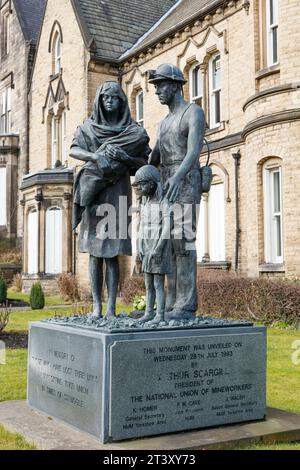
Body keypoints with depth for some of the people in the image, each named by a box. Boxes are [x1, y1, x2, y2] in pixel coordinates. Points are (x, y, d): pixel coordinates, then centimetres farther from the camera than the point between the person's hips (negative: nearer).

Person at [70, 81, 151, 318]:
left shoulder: (134, 131, 7)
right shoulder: (89, 127, 11)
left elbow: (145, 163, 3)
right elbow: (74, 150, -4)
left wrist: (125, 158, -16)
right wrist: (96, 156, -22)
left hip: (117, 194, -2)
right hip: (93, 195, 2)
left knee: (111, 253, -6)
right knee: (95, 253, 0)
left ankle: (111, 307, -3)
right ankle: (97, 306, 5)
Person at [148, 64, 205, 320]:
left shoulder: (194, 112, -2)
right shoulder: (164, 123, 25)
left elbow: (194, 151, -19)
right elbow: (153, 161, 21)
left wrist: (178, 176, -37)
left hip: (186, 185, -8)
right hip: (167, 187, 9)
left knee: (183, 242, -14)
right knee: (169, 244, 3)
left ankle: (187, 306, -13)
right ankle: (173, 304, 5)